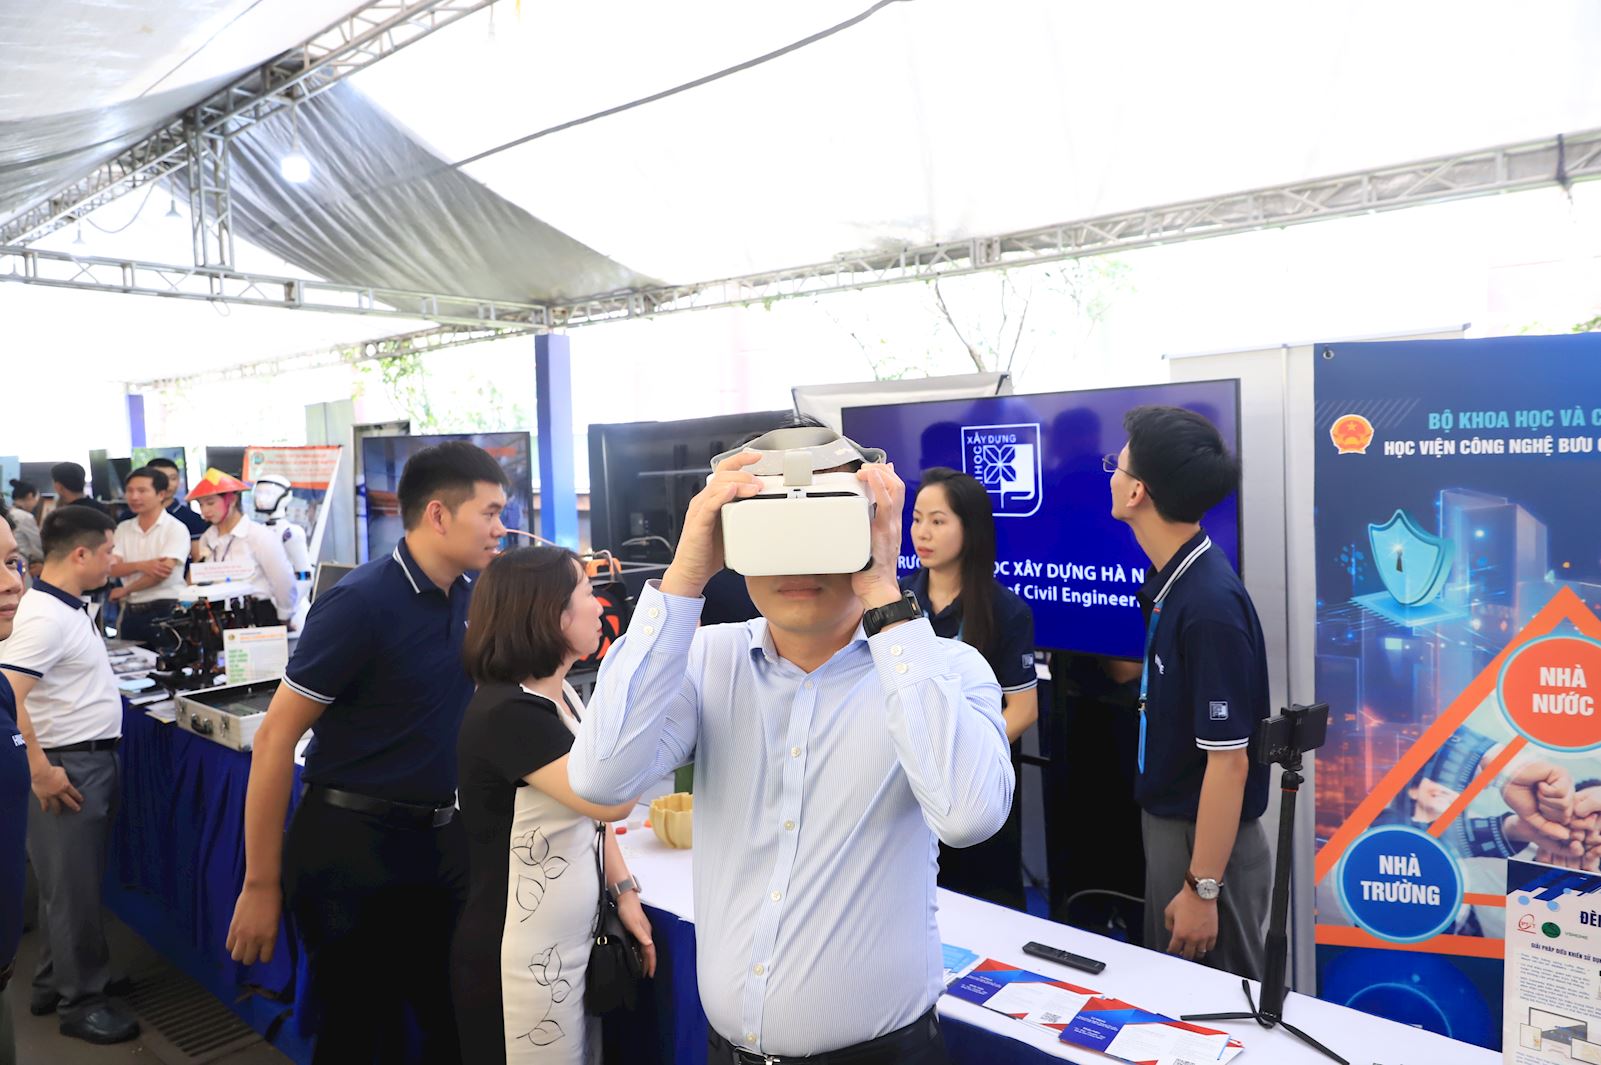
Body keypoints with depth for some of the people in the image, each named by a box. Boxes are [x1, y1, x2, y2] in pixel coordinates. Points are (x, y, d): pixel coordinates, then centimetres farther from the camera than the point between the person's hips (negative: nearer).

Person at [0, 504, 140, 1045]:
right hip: (68, 766, -9)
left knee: (75, 881, 19)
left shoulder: (68, 608, 8)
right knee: (74, 886, 4)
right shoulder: (45, 616, -21)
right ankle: (81, 1002, 17)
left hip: (94, 758, 9)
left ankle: (52, 983, 34)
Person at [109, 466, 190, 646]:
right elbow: (112, 569, 1)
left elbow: (164, 572, -15)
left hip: (165, 612, -5)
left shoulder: (176, 528, -6)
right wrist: (140, 566, -18)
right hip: (131, 612, 5)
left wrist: (125, 591, -4)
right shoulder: (123, 528, 11)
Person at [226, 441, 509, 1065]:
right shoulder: (362, 603, -17)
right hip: (353, 843, -6)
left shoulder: (476, 593, 2)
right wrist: (261, 886, -14)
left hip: (443, 838, 6)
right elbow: (275, 738, -16)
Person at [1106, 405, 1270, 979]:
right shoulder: (1172, 579, 1)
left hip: (1206, 839, -8)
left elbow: (1228, 760, -25)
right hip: (1167, 819, 9)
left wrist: (1202, 889, -20)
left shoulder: (1209, 604, -27)